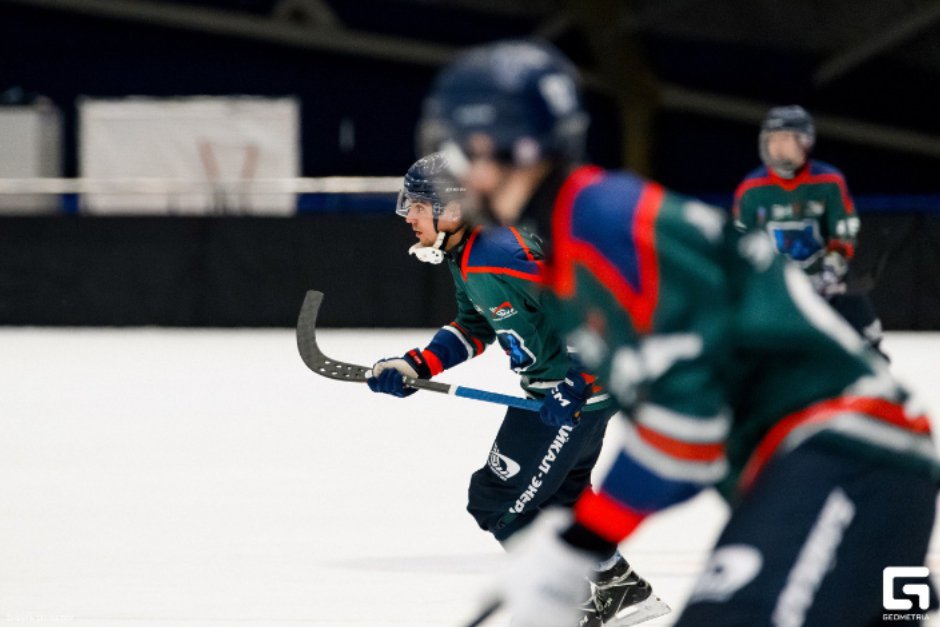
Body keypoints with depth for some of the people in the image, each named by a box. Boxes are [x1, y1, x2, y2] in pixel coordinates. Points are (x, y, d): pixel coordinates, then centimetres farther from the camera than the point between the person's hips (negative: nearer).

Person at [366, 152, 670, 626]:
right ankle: (623, 588, 38)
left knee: (500, 501, -5)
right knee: (557, 491, 28)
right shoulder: (467, 252, 8)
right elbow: (474, 328, 20)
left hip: (580, 385, -11)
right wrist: (414, 367, 8)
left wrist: (570, 388, -29)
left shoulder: (491, 258, -25)